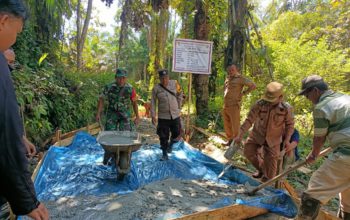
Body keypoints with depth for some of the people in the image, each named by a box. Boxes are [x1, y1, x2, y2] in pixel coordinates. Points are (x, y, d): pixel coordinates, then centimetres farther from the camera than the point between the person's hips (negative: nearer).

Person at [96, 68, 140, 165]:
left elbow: (134, 102, 4)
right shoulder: (109, 87, -6)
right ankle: (109, 155, 18)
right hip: (112, 114, 0)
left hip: (125, 114, 0)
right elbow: (101, 100, 0)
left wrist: (137, 116, 4)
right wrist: (98, 113, -7)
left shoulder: (130, 88, -5)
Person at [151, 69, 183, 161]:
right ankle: (164, 155, 20)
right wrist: (153, 116, -8)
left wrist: (179, 106, 10)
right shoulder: (156, 88, -7)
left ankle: (171, 144, 42)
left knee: (177, 134, 10)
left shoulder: (174, 83, -2)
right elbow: (153, 102, -3)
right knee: (163, 137, 3)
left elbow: (180, 94, 13)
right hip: (163, 116, -2)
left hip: (175, 115, 2)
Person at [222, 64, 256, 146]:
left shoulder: (240, 78, -7)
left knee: (235, 126, -1)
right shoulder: (227, 78, 15)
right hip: (225, 106, 7)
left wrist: (243, 93, -8)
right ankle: (230, 140, 28)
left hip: (234, 106, -7)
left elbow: (253, 85, -11)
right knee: (227, 125, 13)